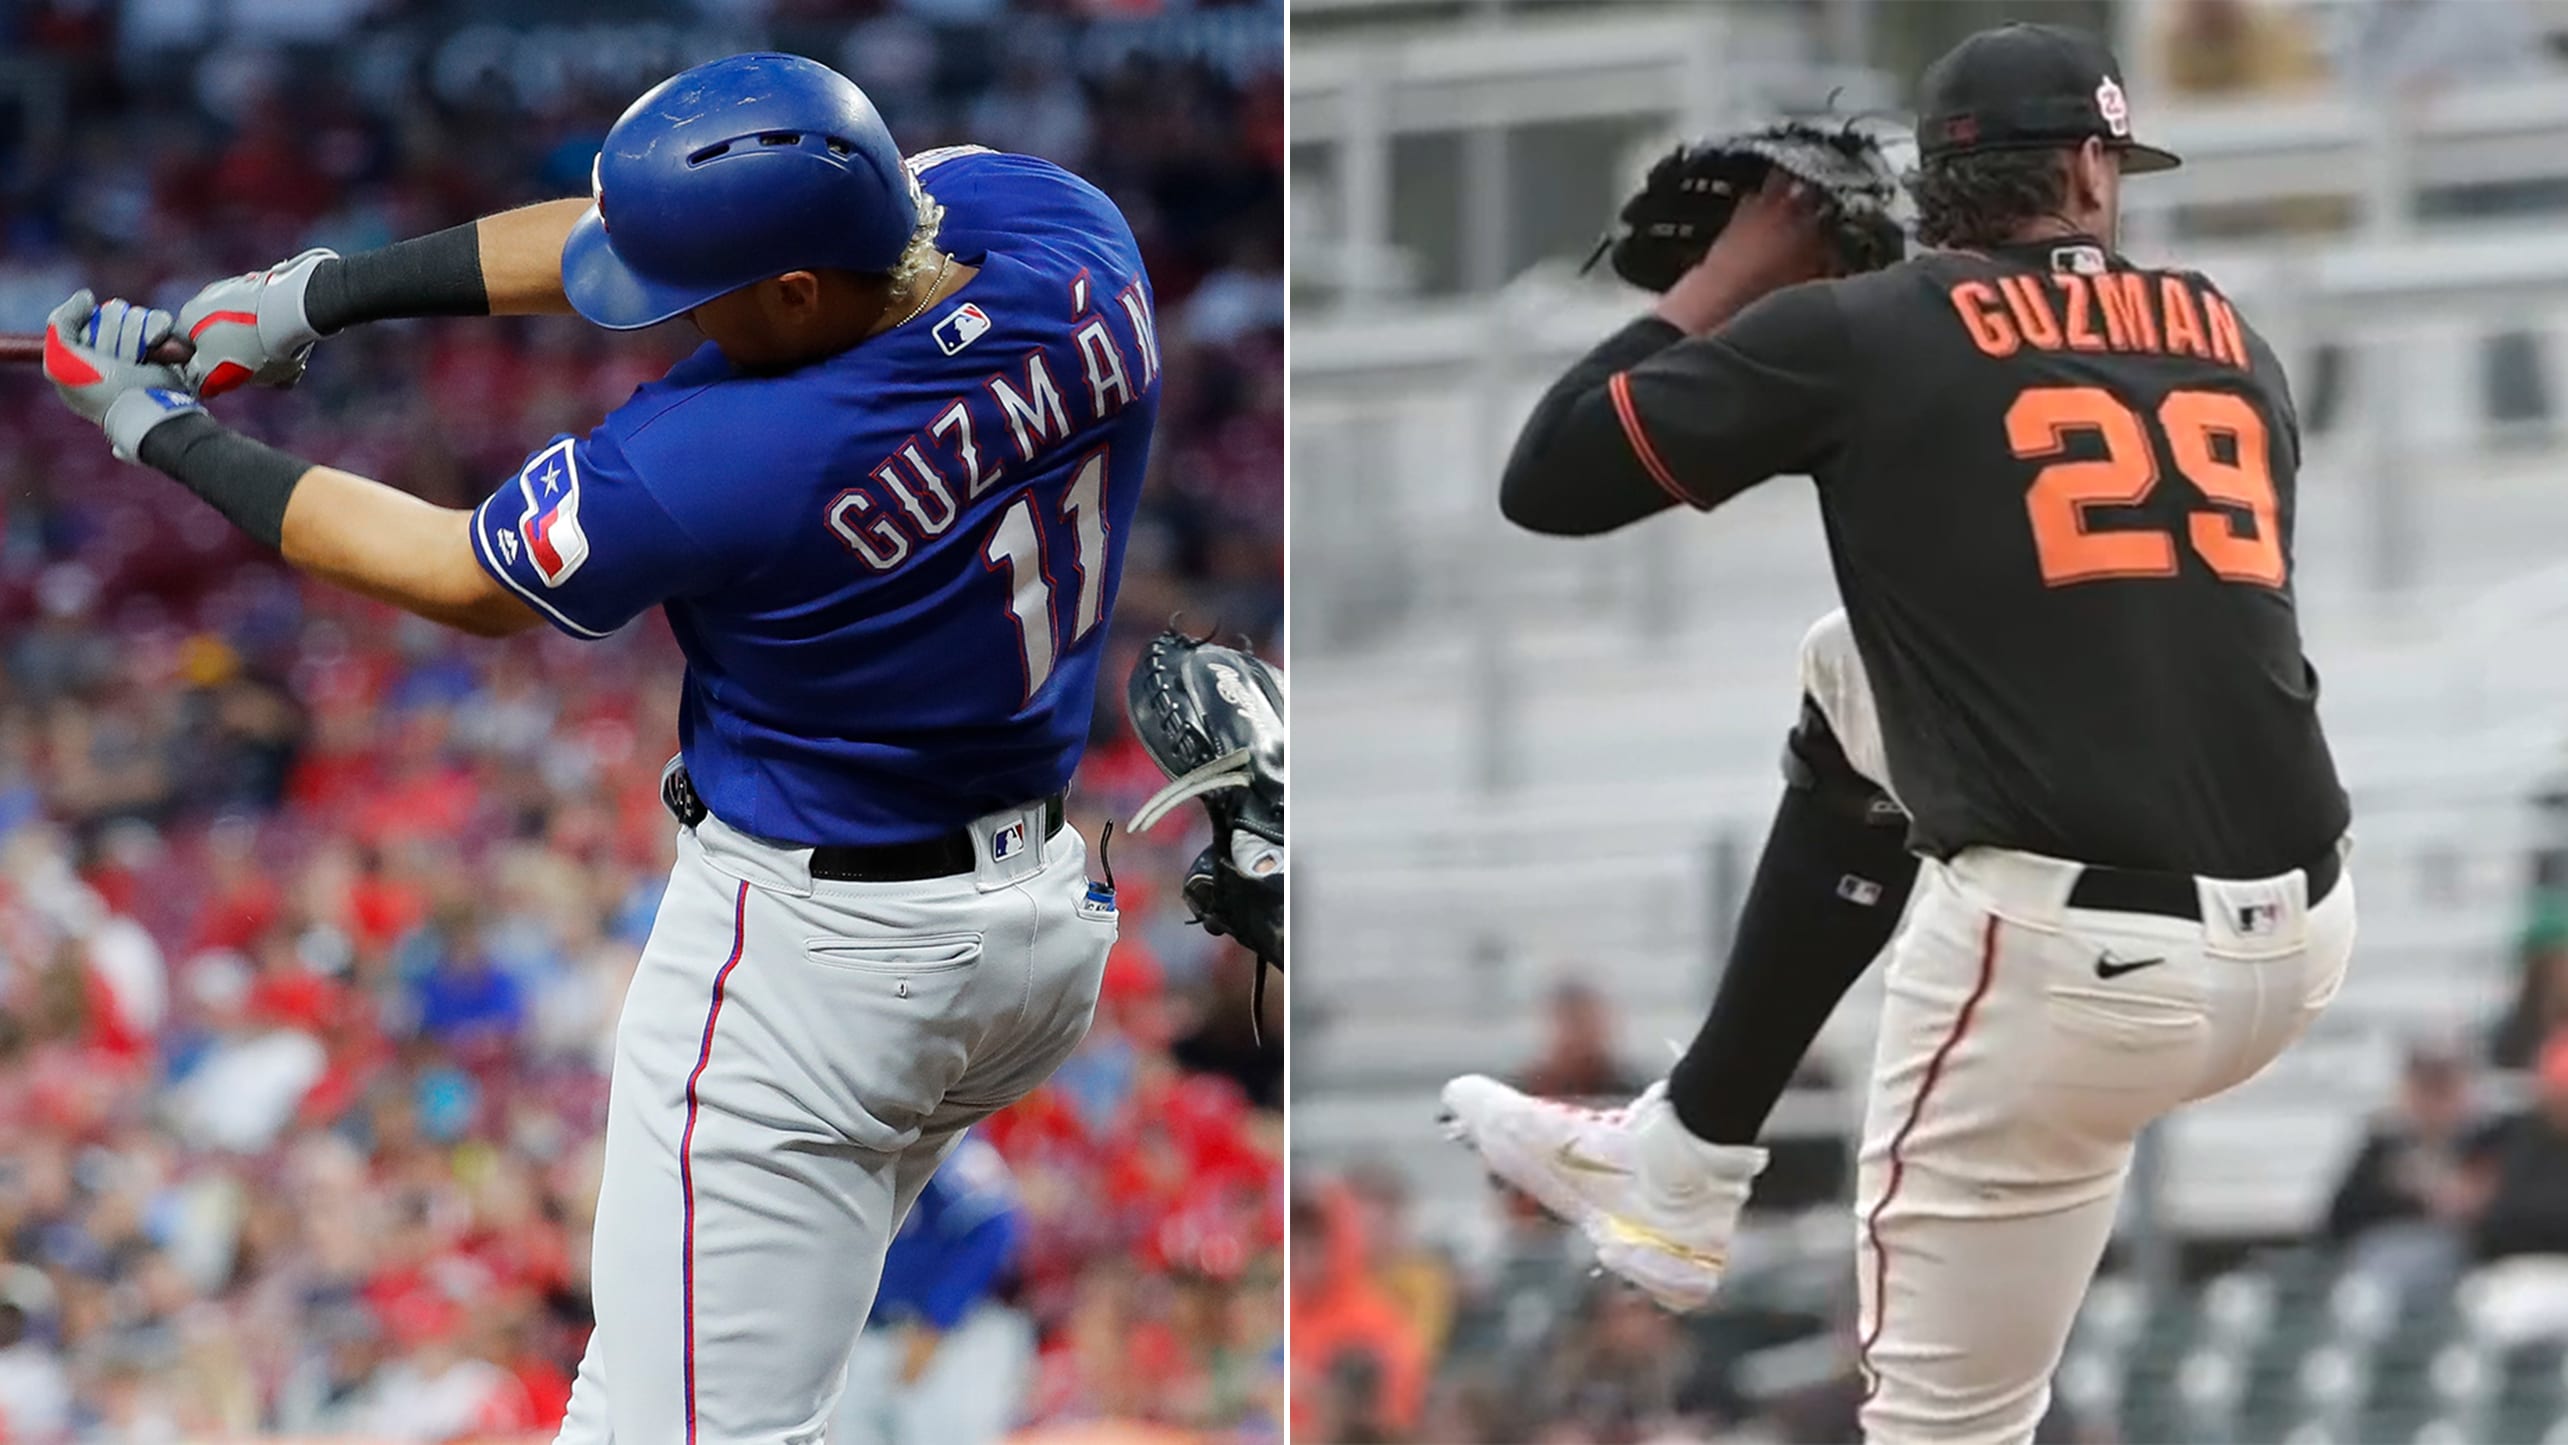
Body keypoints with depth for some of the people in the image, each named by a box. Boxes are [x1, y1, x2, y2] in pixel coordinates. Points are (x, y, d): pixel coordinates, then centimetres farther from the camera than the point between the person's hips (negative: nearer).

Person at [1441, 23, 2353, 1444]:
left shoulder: (1860, 333, 0)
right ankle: (1680, 1166, 35)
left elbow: (1545, 482, 7)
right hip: (2302, 942, 6)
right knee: (1856, 685, 29)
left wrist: (1729, 275, 19)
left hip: (2074, 962, -6)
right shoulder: (2232, 342, 14)